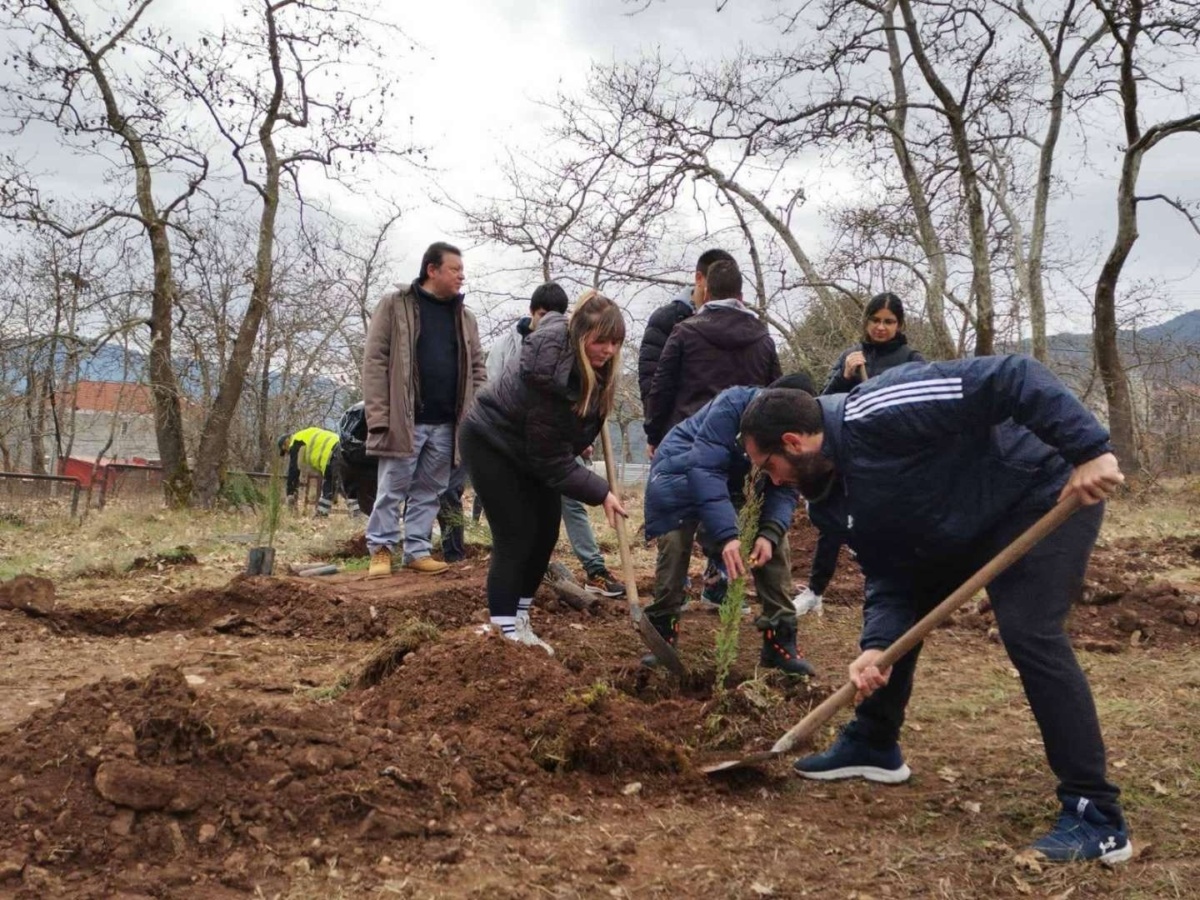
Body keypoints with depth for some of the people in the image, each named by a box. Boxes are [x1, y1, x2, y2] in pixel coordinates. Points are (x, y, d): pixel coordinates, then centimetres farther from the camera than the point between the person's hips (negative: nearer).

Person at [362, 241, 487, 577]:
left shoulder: (464, 316, 13)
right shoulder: (395, 305, -1)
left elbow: (477, 370, 14)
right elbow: (375, 361, -5)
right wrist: (379, 416, -12)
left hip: (445, 424, 4)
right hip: (404, 420, -4)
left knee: (429, 492, 9)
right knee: (392, 490, 2)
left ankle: (418, 551, 16)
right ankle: (381, 549, 11)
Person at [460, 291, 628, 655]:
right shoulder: (552, 380, -38)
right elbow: (552, 462, -30)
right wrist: (600, 493, -29)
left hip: (531, 448, 9)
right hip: (490, 443, -9)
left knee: (546, 531, 5)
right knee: (516, 533, -14)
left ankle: (518, 619, 15)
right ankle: (504, 632, -9)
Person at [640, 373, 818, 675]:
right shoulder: (732, 405, -36)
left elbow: (784, 490, -17)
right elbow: (704, 469, -41)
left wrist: (769, 533, -37)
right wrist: (726, 534, -49)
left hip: (733, 483, 5)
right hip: (681, 471, -5)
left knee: (774, 541, -6)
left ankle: (780, 641, -2)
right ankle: (662, 632, -3)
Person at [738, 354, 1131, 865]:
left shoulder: (875, 412, -30)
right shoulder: (849, 486, 0)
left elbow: (1011, 378, -34)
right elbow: (887, 572, 0)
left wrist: (1090, 451, -37)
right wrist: (876, 646, -17)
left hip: (1051, 494, -10)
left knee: (1029, 633, -22)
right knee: (894, 617, 11)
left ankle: (1097, 819, -13)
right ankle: (873, 745, 27)